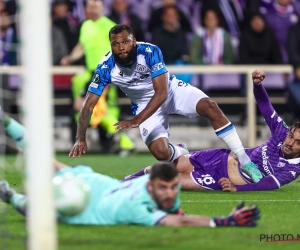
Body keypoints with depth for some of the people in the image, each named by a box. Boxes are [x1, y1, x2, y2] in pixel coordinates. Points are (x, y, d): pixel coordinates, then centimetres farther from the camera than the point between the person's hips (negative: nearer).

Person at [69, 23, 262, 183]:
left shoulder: (150, 52, -30)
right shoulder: (106, 68, -24)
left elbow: (161, 93, -33)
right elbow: (89, 105, -19)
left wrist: (136, 121, -42)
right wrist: (81, 139, -31)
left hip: (171, 90, -1)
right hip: (146, 104, 1)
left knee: (210, 107, -26)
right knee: (160, 152, -20)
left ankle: (245, 162, -19)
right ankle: (182, 154, 20)